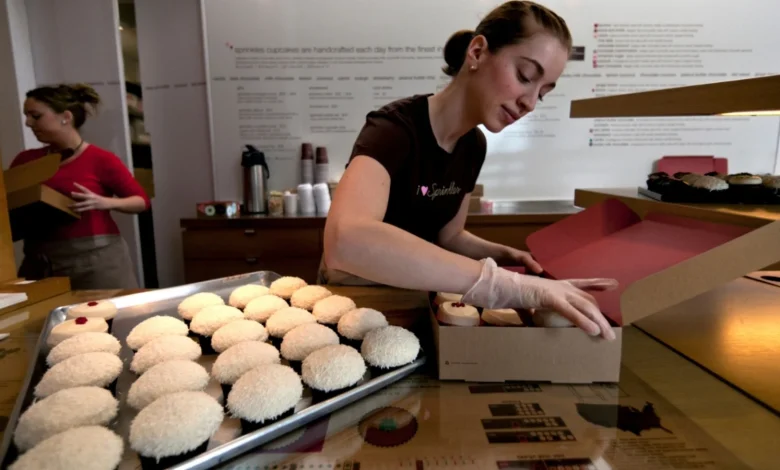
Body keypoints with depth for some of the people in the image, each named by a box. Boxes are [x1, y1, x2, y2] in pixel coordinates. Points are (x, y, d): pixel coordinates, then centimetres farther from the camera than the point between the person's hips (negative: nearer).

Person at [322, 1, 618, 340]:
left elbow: (447, 236, 9)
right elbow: (345, 240, -44)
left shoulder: (474, 146, -2)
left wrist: (506, 256, -9)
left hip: (409, 300, 6)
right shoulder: (393, 129, -25)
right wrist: (508, 284, -46)